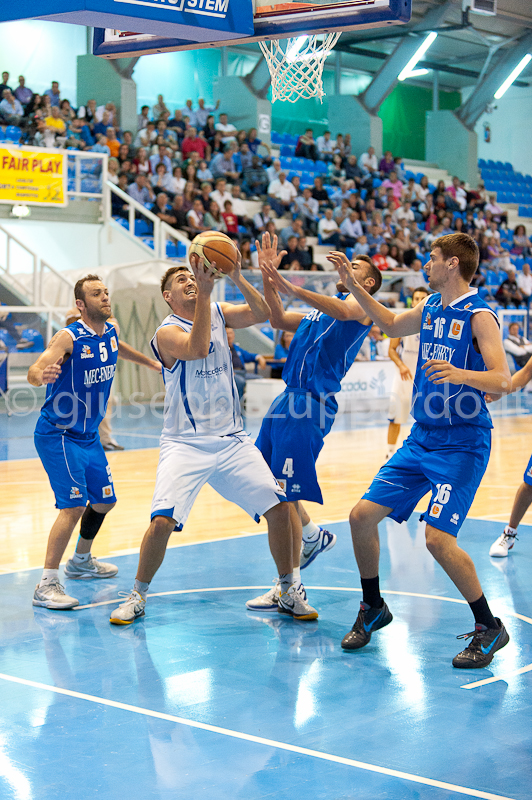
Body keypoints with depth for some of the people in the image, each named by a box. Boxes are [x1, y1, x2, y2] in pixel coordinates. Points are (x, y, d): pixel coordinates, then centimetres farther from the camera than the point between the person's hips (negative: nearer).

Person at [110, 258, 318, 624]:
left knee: (278, 507, -2)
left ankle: (289, 590, 16)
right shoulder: (166, 332, -8)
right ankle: (138, 596, 4)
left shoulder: (218, 312, 8)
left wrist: (237, 279, -21)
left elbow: (263, 313, -7)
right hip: (186, 443, -4)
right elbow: (197, 348, -28)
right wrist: (204, 293, -32)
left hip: (232, 439, 5)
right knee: (162, 521, -18)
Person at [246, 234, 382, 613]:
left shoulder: (362, 303, 1)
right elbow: (278, 320, 13)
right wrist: (268, 277, 0)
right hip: (289, 398, 8)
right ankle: (314, 536, 36)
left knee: (285, 494, -9)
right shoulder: (318, 310, 25)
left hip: (311, 405, -8)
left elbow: (342, 311, -22)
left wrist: (290, 288, -33)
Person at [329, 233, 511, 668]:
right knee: (362, 516, 3)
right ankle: (373, 608, 24)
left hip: (462, 444, -8)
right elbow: (392, 324, 29)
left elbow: (502, 379, -22)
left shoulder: (479, 315, -13)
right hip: (421, 438, 8)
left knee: (438, 537, -20)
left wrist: (459, 374, -40)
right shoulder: (431, 307, 10)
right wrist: (354, 285, 22)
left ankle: (490, 628, -2)